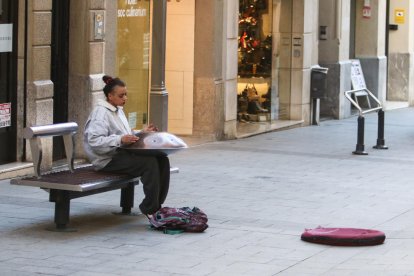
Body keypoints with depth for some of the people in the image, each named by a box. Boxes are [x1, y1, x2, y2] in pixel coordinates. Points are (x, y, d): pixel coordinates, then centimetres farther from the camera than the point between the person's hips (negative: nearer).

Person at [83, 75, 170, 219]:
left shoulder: (118, 110, 20)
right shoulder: (100, 113, -10)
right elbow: (94, 141, -23)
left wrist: (142, 132, 12)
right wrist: (120, 140, -32)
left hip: (122, 153, 9)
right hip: (108, 160, -9)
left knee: (162, 160, -11)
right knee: (149, 162, -28)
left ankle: (156, 204, -8)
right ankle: (149, 209, -21)